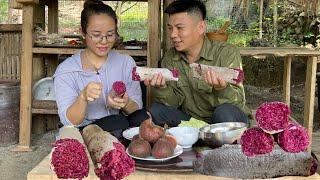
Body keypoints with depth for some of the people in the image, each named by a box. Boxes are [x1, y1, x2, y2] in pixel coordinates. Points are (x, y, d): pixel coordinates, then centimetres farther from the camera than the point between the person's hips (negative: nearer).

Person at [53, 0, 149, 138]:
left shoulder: (126, 63, 6)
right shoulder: (65, 70, -4)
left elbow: (137, 109, 3)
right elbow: (69, 121, -10)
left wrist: (125, 104, -22)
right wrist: (83, 98, -32)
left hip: (122, 129, 4)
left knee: (142, 117, -27)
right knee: (117, 123, -32)